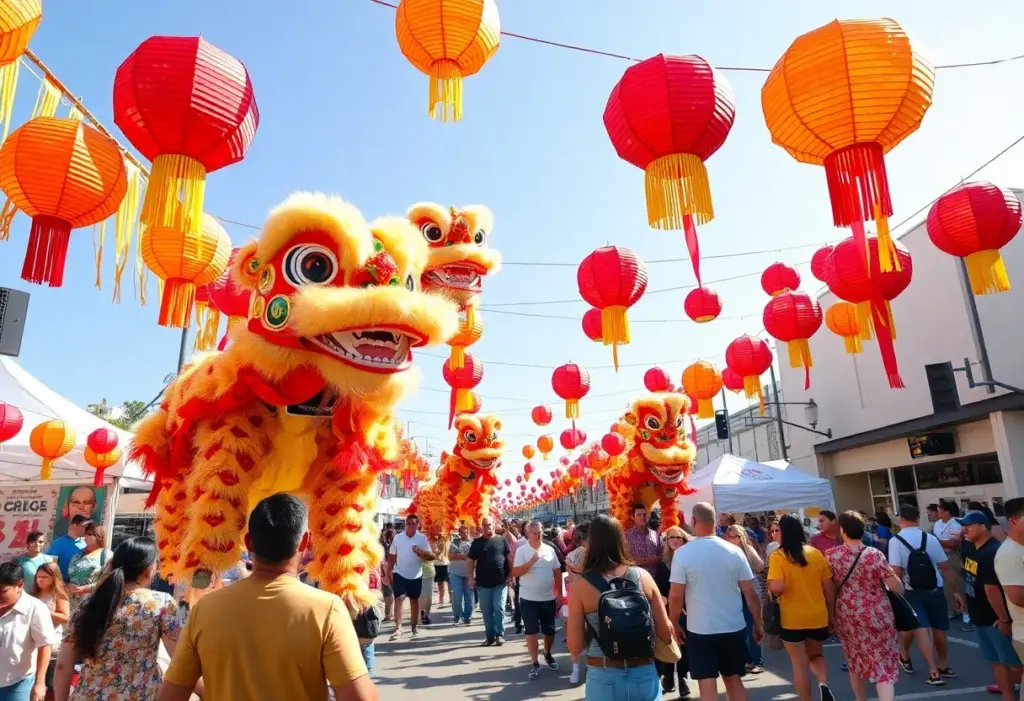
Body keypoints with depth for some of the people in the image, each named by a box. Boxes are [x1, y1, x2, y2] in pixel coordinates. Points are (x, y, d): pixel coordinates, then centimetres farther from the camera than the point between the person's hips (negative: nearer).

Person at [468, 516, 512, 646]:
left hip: (501, 582, -2)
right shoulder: (477, 542, 4)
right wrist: (471, 577, -2)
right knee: (486, 611, 7)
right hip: (483, 583, 2)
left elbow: (509, 558, 3)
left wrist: (510, 575, -1)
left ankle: (500, 634, 12)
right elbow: (471, 561, 6)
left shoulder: (502, 540, 1)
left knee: (499, 608, -3)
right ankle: (490, 636, 19)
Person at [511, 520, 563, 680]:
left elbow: (557, 572, 7)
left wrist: (559, 593, 4)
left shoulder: (550, 550, 2)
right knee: (531, 631, 1)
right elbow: (515, 573, -14)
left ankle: (547, 654, 39)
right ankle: (535, 663, 15)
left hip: (548, 598, 3)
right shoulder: (521, 551, -8)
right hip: (529, 599, -3)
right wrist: (531, 562, -25)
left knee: (549, 630, 13)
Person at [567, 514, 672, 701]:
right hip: (644, 675, 2)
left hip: (604, 678, -1)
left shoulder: (580, 586, -12)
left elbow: (576, 646, -9)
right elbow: (666, 633, -2)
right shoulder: (642, 576, -6)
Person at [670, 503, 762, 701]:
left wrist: (675, 624, 3)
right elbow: (750, 593, 0)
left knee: (707, 684, 5)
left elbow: (676, 596, -11)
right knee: (734, 679, 19)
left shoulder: (683, 553, -12)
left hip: (700, 630, -3)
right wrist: (758, 624, 12)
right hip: (734, 628, 3)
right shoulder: (734, 551, -4)